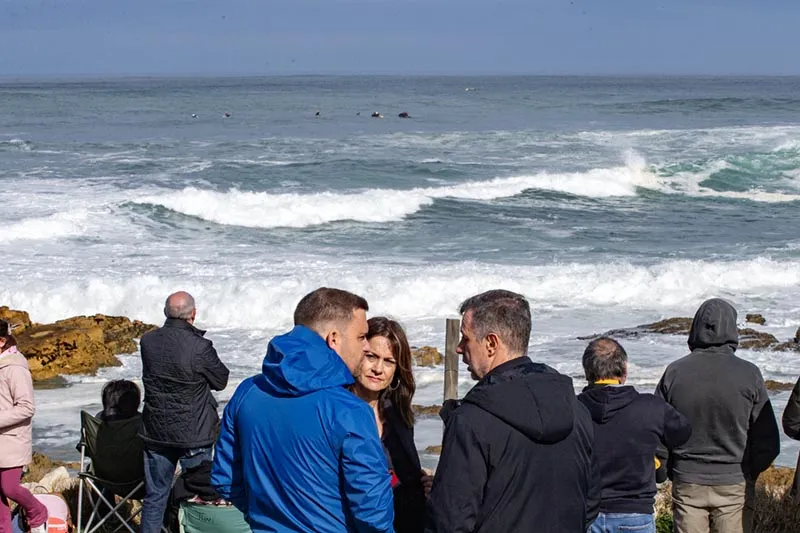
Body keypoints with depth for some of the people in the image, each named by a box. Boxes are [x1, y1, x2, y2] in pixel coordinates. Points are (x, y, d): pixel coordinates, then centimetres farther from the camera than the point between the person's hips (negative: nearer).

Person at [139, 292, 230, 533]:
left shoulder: (148, 342, -5)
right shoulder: (199, 346, -20)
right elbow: (220, 380, -5)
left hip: (156, 433, 4)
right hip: (194, 434, -4)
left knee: (154, 497, 14)